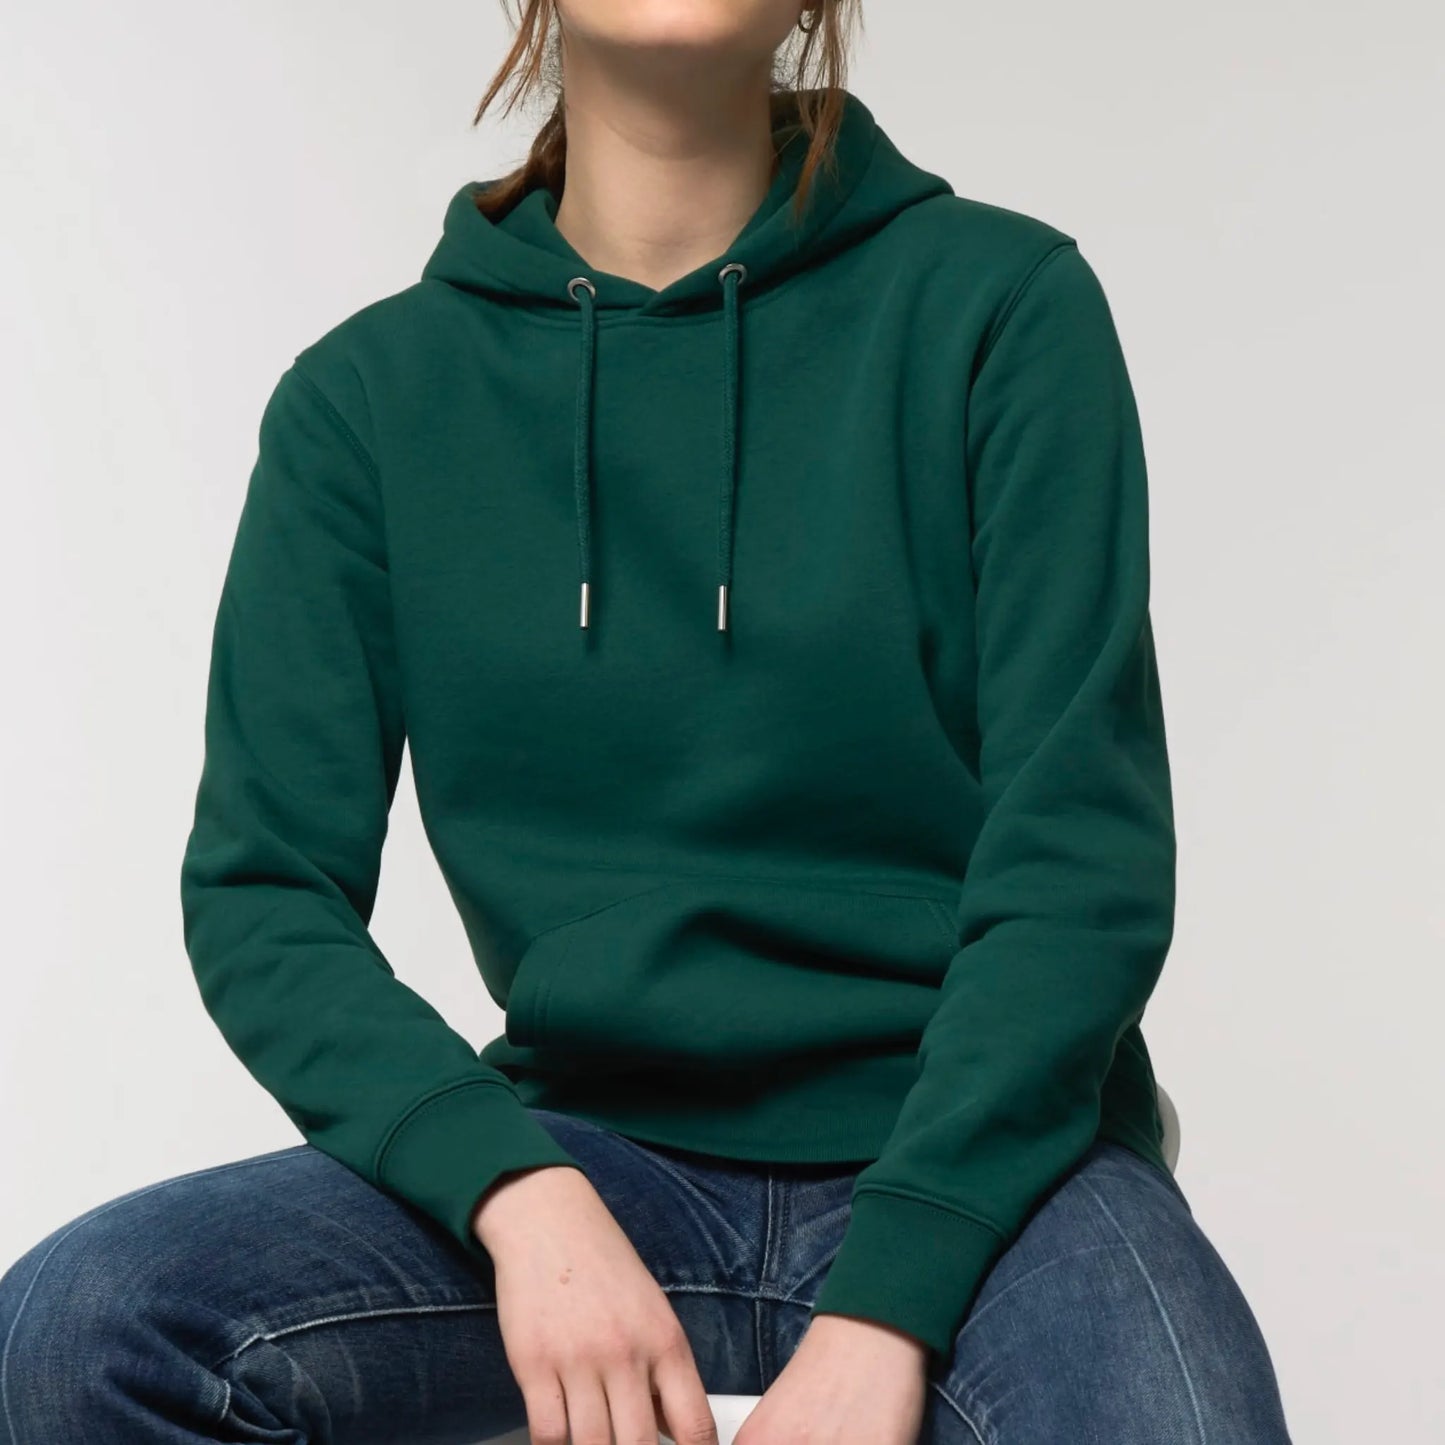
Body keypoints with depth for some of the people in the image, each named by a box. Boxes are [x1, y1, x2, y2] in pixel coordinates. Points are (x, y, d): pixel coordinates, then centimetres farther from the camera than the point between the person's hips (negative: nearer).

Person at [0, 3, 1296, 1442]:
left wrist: (882, 1309, -17)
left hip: (979, 1153, -2)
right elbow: (263, 894, 1)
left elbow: (1084, 864, -7)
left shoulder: (1001, 304, -2)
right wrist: (520, 1196, -16)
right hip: (598, 1148, 2)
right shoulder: (371, 394, 5)